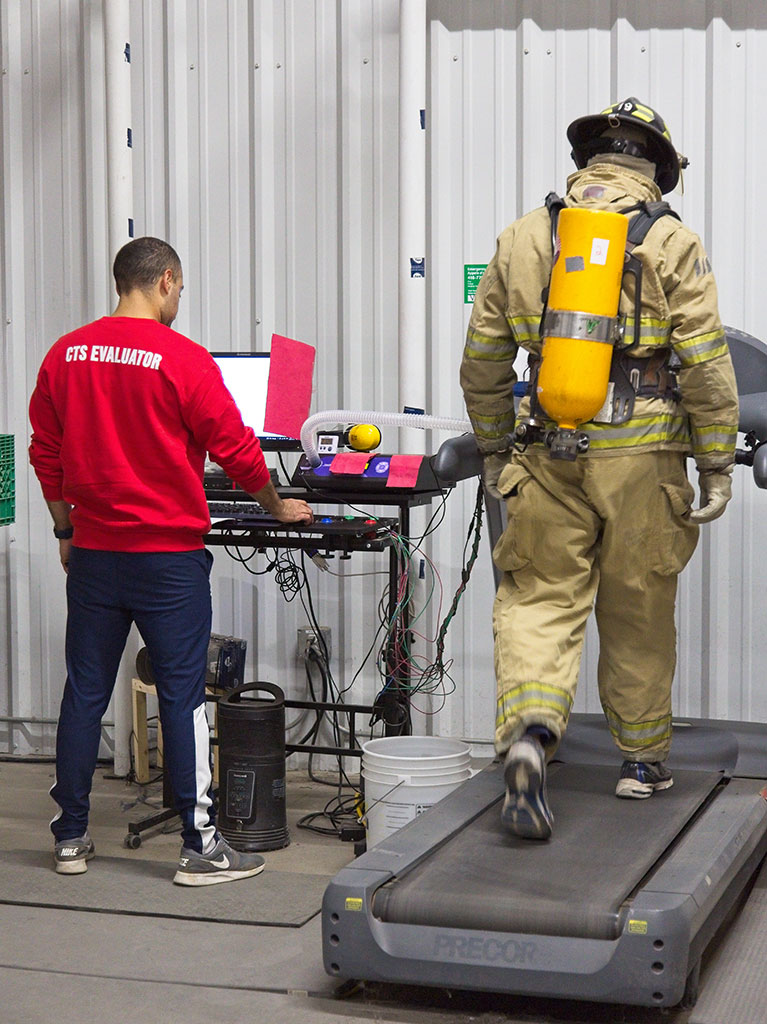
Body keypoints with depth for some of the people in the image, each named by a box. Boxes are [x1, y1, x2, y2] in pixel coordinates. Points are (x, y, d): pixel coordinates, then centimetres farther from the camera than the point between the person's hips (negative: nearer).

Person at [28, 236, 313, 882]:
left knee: (85, 692, 11)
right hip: (169, 555, -5)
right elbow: (235, 448, -5)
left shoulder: (65, 355, 4)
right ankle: (201, 846, 4)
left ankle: (71, 838, 18)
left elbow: (45, 452, 10)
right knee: (182, 697, -1)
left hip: (92, 554, 5)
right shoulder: (183, 359, -10)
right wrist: (278, 507, 12)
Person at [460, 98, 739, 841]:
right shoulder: (673, 243, -1)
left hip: (548, 456, 1)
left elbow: (482, 361, 10)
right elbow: (706, 366, -6)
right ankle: (642, 757, 24)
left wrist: (493, 450, 21)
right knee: (638, 611, 11)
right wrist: (717, 466, 0)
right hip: (643, 454, -1)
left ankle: (527, 730, -20)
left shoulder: (522, 237, 7)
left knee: (539, 598, 4)